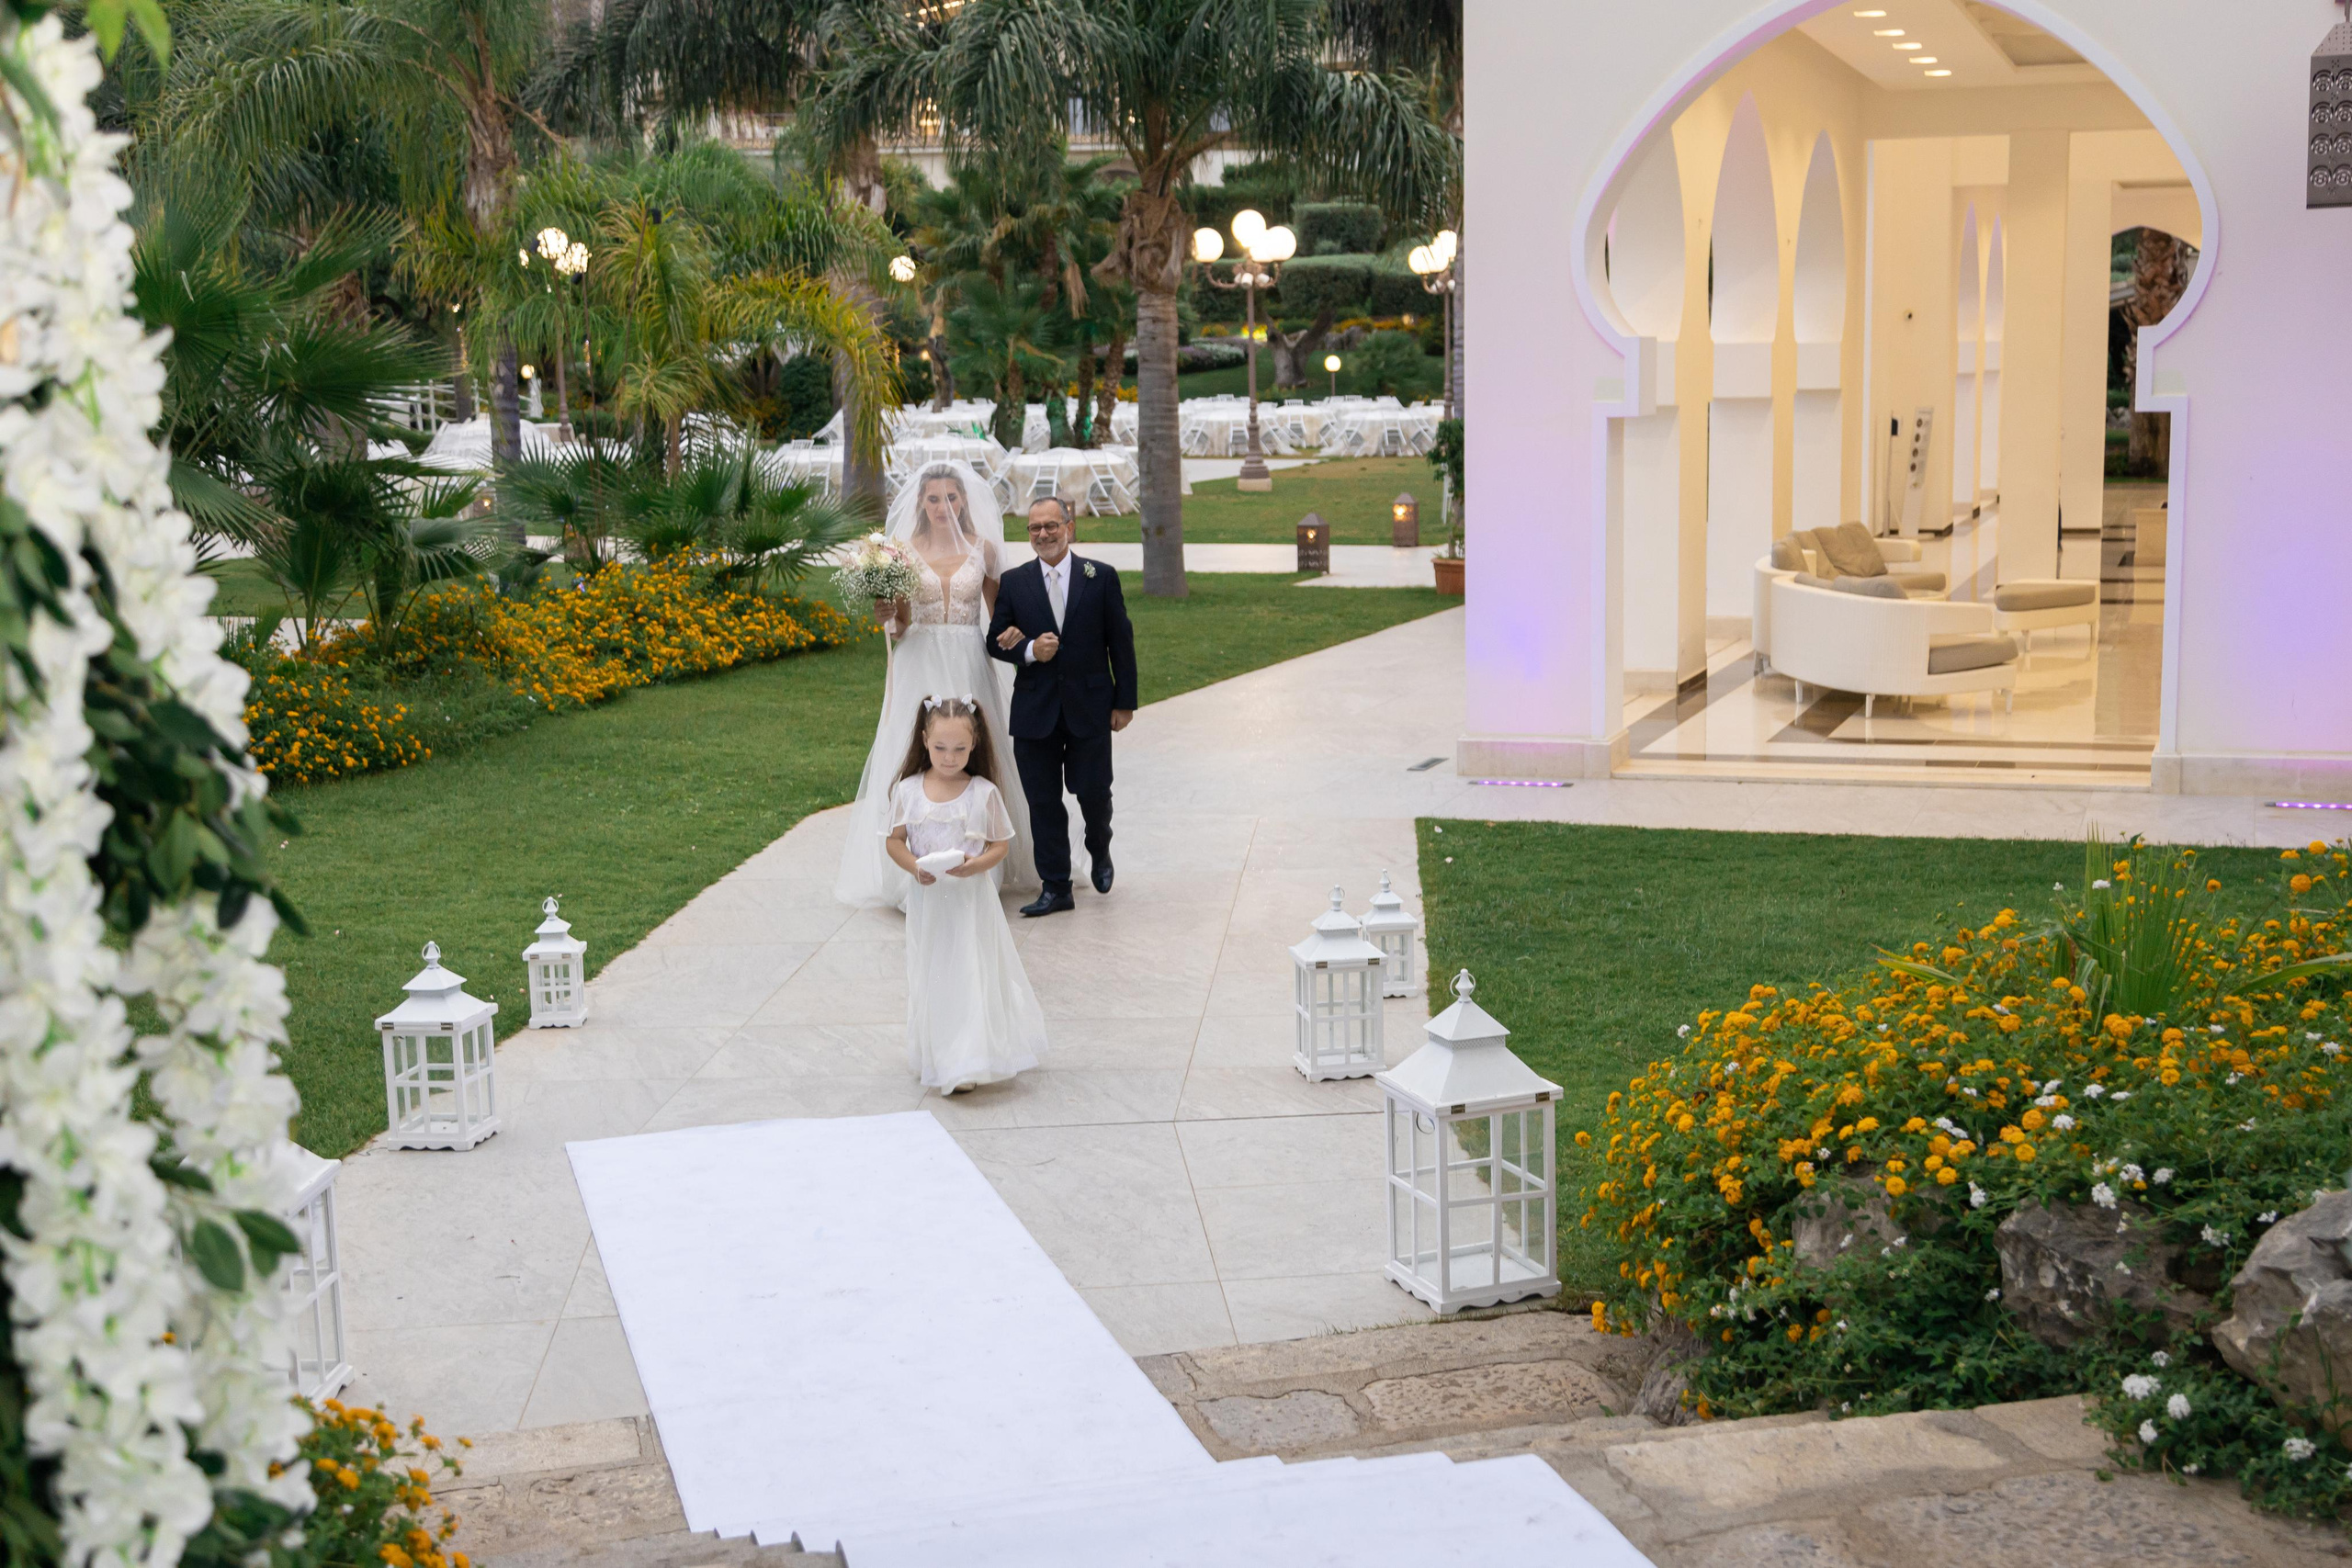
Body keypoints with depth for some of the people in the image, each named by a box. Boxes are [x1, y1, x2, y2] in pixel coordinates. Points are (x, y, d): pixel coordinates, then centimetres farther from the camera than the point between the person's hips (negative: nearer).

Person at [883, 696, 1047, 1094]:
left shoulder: (984, 793, -7)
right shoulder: (908, 791, -2)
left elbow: (1000, 844, -2)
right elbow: (894, 841, 3)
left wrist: (978, 864, -21)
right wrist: (913, 866, -16)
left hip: (972, 900, -2)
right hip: (928, 900, 2)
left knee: (971, 976, -5)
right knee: (932, 980, 9)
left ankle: (969, 1061, -2)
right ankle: (937, 1057, 22)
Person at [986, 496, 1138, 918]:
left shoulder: (1101, 577, 0)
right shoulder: (1013, 582, 3)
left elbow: (1121, 642, 2)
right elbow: (995, 642, 5)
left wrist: (1124, 702, -1)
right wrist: (1029, 650, -16)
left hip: (1089, 707, -1)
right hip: (1035, 709, 1)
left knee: (1093, 790, 2)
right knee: (1043, 800, 3)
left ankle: (1099, 850, 35)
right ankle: (1055, 888, 12)